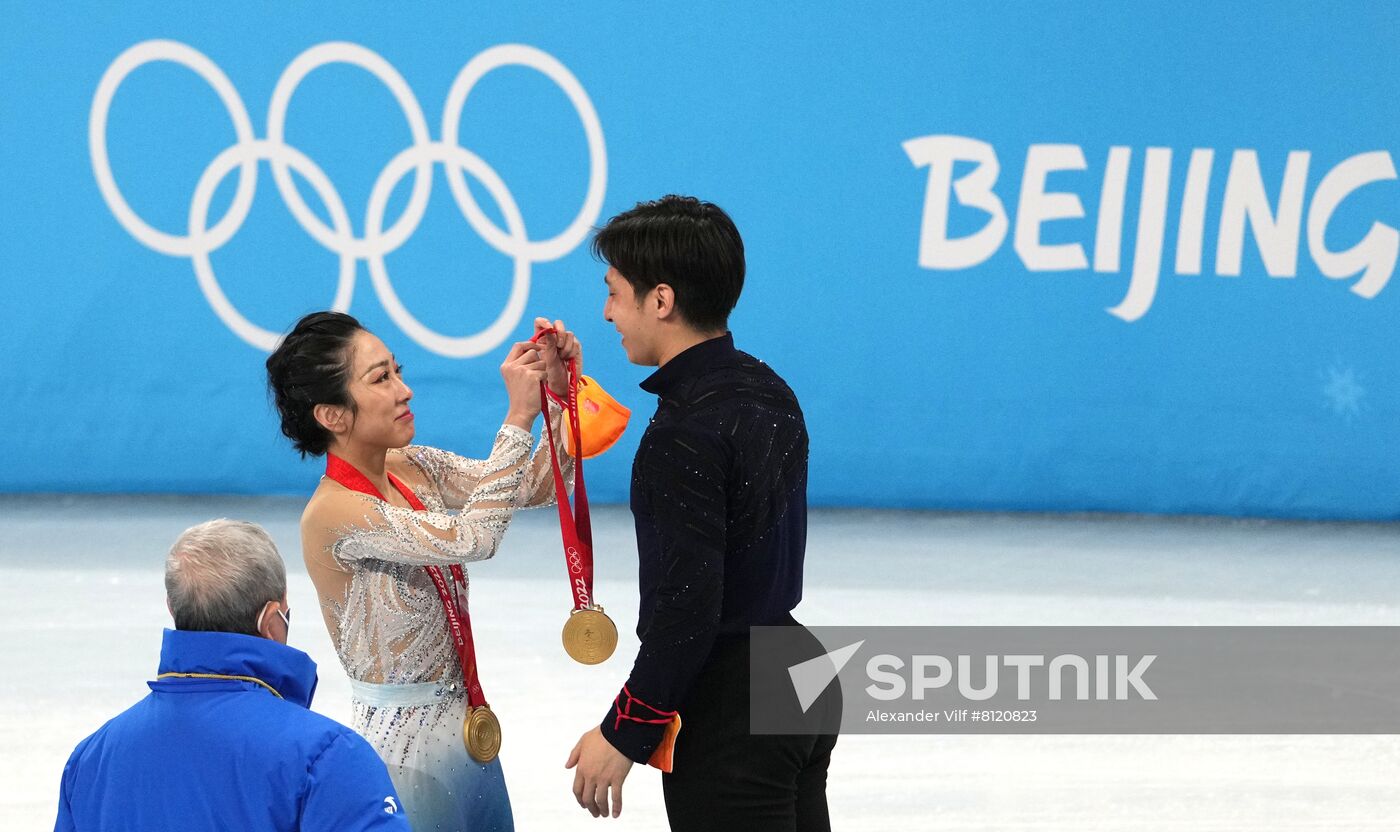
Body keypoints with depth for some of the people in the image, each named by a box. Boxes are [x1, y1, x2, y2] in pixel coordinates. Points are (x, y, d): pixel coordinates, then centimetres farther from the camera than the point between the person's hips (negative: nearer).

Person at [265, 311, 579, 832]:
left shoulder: (413, 470, 3)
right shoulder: (334, 512, -20)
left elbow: (537, 487, 5)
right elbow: (471, 538, -28)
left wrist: (559, 394, -10)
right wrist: (519, 416, -27)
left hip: (465, 727, 8)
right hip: (409, 745, -8)